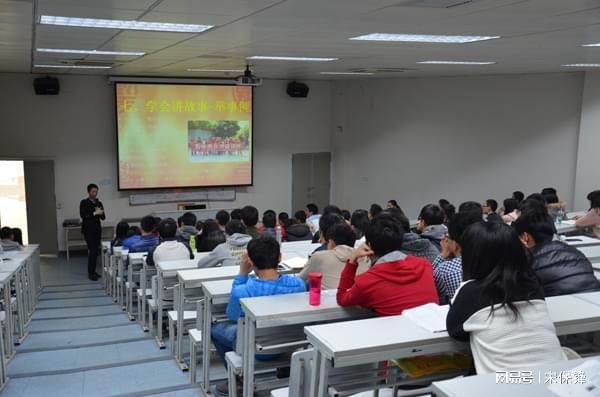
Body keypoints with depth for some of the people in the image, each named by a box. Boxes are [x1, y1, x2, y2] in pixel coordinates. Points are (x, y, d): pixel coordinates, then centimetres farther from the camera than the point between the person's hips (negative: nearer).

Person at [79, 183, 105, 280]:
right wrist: (94, 213, -19)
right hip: (88, 230, -5)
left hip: (97, 229, 5)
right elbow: (82, 215, -14)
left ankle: (93, 271, 14)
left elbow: (103, 217, 10)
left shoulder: (99, 203, 11)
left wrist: (101, 213, -11)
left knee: (96, 251, 5)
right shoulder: (84, 202, -3)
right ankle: (90, 273, -6)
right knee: (92, 251, -11)